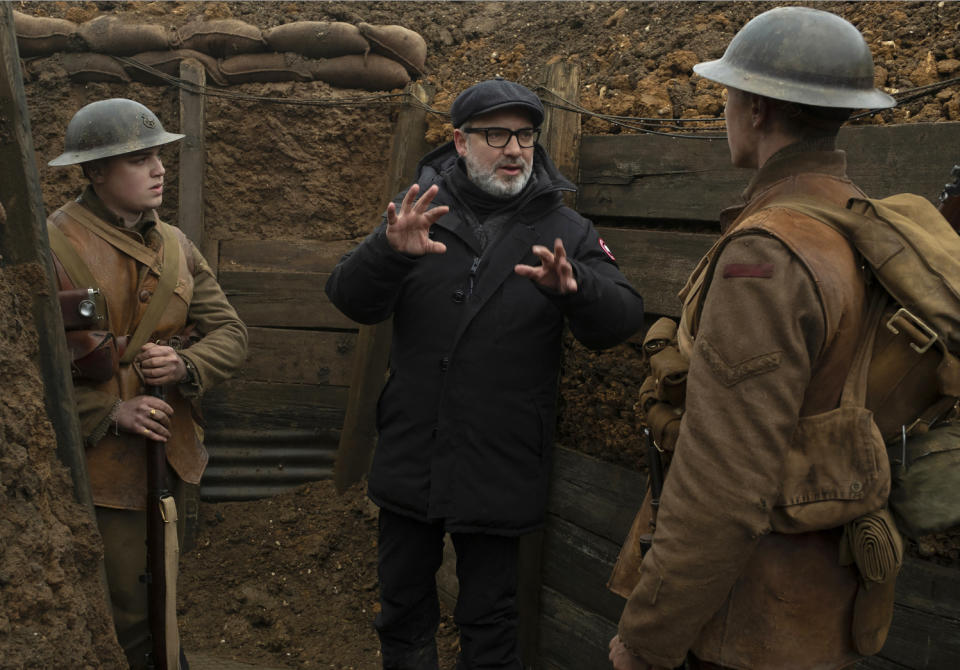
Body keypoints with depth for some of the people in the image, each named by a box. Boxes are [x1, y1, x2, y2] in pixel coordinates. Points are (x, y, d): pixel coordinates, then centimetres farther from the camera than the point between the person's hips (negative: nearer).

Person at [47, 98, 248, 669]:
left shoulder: (174, 244, 7)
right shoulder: (53, 245, -13)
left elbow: (231, 334, 7)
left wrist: (184, 364, -13)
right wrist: (107, 413, -17)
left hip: (169, 449, 6)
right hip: (100, 464, -6)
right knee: (126, 613, 0)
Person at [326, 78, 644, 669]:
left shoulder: (564, 230, -2)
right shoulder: (422, 212, 0)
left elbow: (623, 319, -11)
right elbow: (351, 300, -9)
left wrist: (572, 288, -33)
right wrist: (391, 250, -30)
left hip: (500, 468, -2)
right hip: (411, 458, 2)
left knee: (489, 618, 13)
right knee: (403, 607, 19)